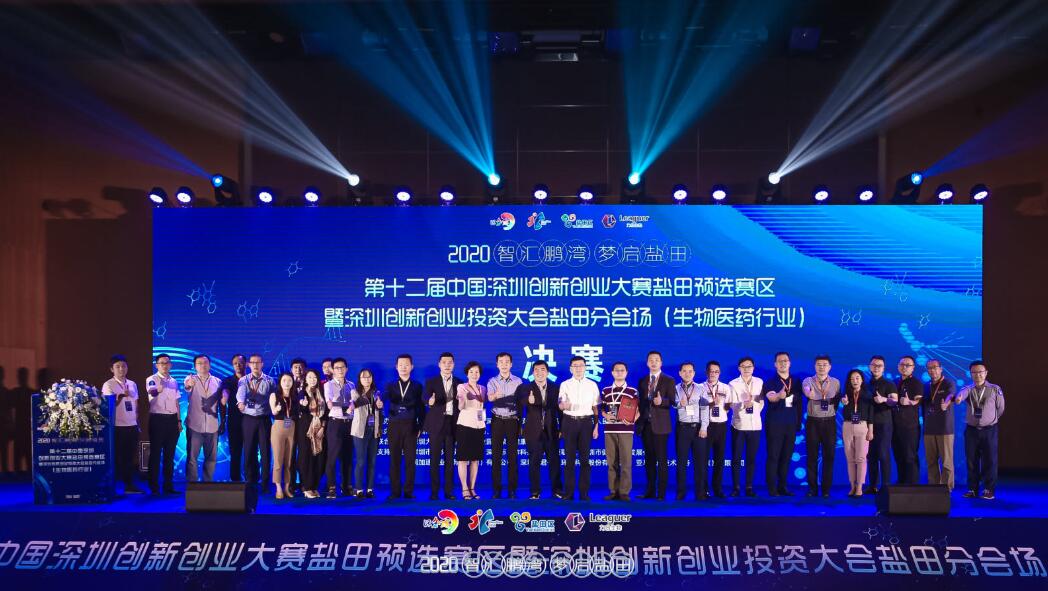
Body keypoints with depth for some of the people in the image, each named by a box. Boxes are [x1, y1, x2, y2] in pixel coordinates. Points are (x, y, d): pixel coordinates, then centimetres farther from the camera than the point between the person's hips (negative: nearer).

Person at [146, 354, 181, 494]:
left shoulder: (174, 382, 13)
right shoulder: (152, 379, -6)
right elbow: (151, 392, -29)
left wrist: (179, 421, 10)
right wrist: (157, 390, -53)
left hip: (172, 419, 5)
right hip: (157, 418, -5)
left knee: (169, 454, 9)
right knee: (155, 453, -1)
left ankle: (168, 485, 16)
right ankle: (154, 486, 4)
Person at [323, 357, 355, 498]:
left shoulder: (351, 385, 11)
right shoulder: (329, 385, -1)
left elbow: (353, 402, -3)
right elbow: (329, 404, -17)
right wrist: (345, 408, -29)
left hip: (349, 423, 4)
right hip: (335, 423, -4)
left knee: (347, 456, 9)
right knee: (333, 456, -5)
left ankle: (347, 487, 16)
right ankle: (332, 488, -1)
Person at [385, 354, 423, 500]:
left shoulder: (417, 386, 9)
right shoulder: (390, 386, 11)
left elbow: (420, 408, 8)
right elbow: (386, 401, -6)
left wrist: (420, 427, 0)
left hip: (411, 426, -1)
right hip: (394, 426, 1)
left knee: (410, 459, -1)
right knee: (394, 460, 1)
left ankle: (408, 491, 4)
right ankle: (395, 491, 6)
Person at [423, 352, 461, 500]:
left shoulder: (459, 383, 10)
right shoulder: (431, 382, 3)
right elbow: (425, 397, -15)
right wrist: (430, 401, -37)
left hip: (452, 425, 2)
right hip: (436, 425, -2)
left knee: (450, 459, 4)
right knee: (435, 459, 0)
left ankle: (449, 491, 10)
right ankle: (434, 492, 5)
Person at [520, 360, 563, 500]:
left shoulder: (555, 388, 6)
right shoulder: (526, 388, 1)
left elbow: (560, 409, 7)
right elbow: (521, 402, -17)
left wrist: (562, 429, 5)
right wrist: (529, 401, -40)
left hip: (551, 431, 1)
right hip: (534, 431, -1)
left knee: (554, 461, 4)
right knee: (534, 462, 3)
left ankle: (557, 490, 14)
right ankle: (535, 491, 11)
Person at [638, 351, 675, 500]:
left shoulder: (669, 381, 2)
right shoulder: (642, 381, 15)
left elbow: (673, 401, -5)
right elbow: (640, 402, 15)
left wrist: (662, 401, -24)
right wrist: (639, 421, 8)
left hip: (660, 425, -4)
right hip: (645, 424, 4)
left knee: (661, 460, -4)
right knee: (649, 459, 8)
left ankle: (661, 493, 0)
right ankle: (650, 491, 14)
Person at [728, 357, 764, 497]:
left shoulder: (759, 382, 6)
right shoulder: (733, 384, -2)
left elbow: (761, 402, 14)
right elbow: (733, 405, -10)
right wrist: (744, 404, -26)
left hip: (755, 425, 2)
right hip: (738, 425, -2)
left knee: (752, 458, 4)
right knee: (736, 458, 0)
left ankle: (749, 487, 12)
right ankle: (736, 487, 9)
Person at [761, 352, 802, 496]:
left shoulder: (796, 381, 9)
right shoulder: (770, 382, -5)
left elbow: (799, 402, 14)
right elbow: (771, 397, -25)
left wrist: (798, 422, 9)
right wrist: (779, 395, -48)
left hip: (791, 424, 4)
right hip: (775, 424, -4)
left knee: (786, 457, 9)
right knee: (773, 457, -2)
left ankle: (782, 487, 18)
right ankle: (772, 489, 1)